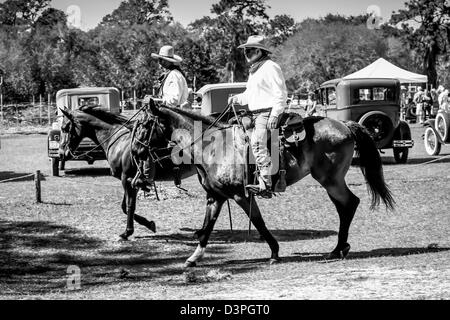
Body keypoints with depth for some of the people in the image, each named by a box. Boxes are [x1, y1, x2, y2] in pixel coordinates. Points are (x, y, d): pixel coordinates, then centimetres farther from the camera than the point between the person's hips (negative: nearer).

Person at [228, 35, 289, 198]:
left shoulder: (270, 67, -9)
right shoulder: (254, 71, 22)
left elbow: (281, 94, -14)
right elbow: (249, 94, 31)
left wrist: (274, 115, -21)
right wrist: (236, 98, 13)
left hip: (268, 113, -10)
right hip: (257, 115, 10)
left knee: (258, 144, -20)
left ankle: (265, 185, -24)